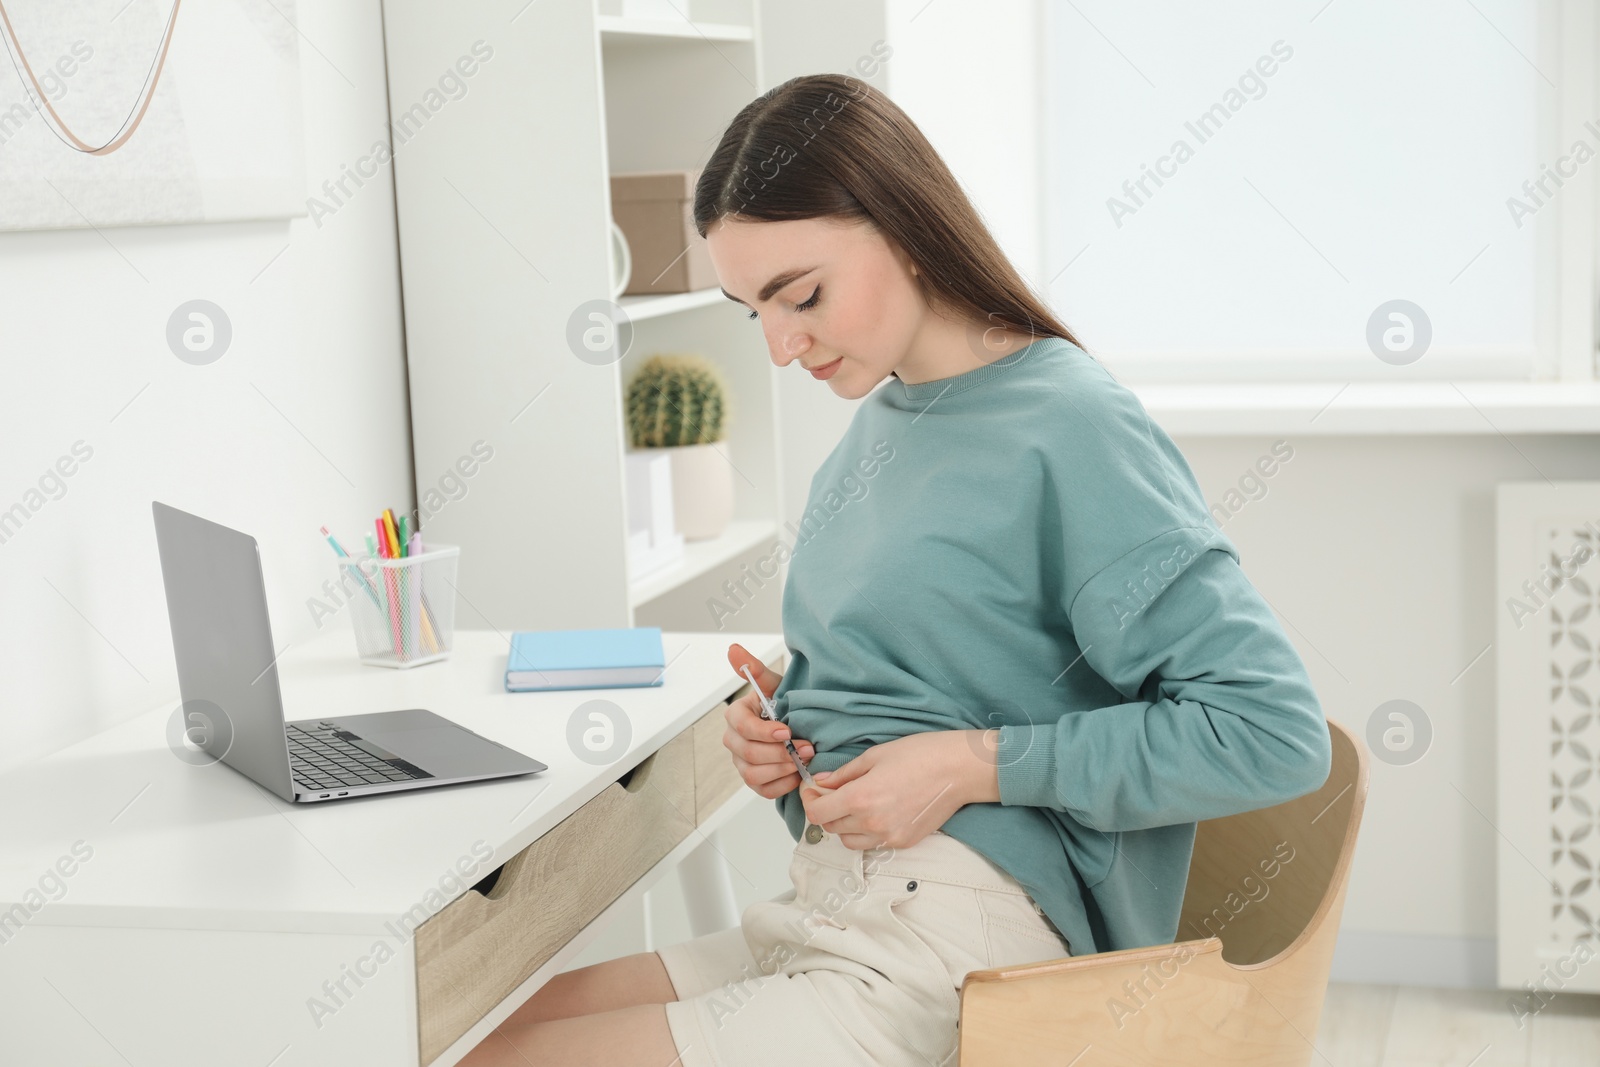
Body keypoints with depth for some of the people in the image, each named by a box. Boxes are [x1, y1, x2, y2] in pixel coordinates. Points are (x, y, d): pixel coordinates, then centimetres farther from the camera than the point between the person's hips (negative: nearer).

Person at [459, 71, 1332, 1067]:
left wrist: (971, 764, -18)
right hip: (826, 914, 9)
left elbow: (1276, 733, -19)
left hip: (952, 952, -8)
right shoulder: (874, 424, 11)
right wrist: (780, 728, 3)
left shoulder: (1075, 428, -14)